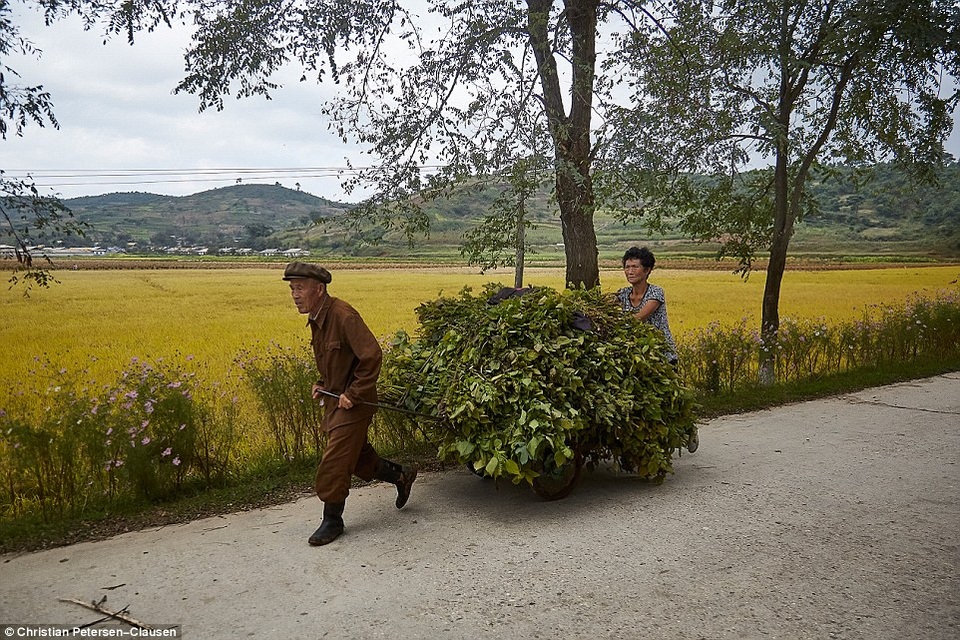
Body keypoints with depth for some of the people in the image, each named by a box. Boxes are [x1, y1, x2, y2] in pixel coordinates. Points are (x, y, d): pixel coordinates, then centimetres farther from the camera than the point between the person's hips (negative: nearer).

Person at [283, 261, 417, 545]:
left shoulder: (343, 316, -23)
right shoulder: (316, 319, 6)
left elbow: (372, 356, -27)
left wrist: (354, 394, -23)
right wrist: (322, 384, 7)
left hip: (354, 405, -9)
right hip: (335, 401, 9)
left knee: (334, 465, -4)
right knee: (358, 457, 18)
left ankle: (332, 521, 13)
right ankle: (402, 476, 38)